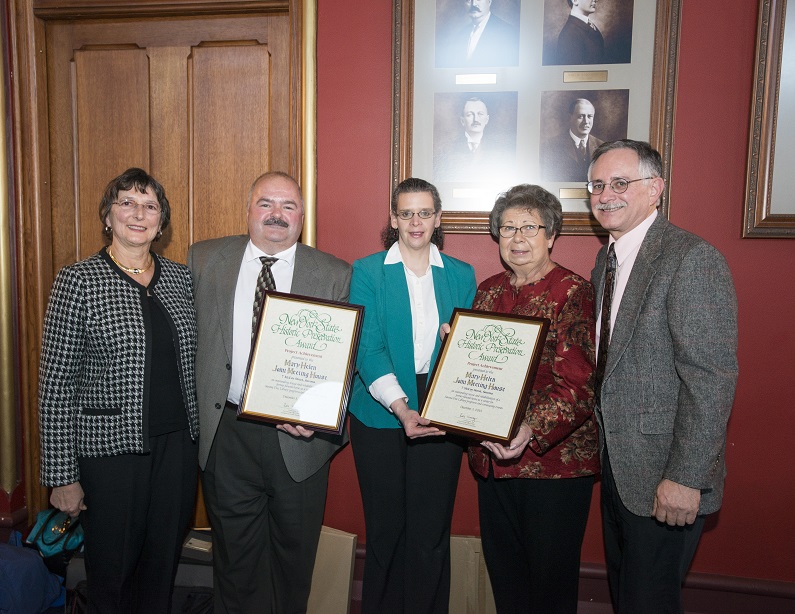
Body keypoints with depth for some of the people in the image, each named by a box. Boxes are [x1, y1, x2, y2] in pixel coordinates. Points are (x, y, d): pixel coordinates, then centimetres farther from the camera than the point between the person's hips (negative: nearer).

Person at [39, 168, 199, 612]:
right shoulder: (79, 281, -8)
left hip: (177, 443, 4)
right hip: (111, 447, -3)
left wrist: (199, 434, 8)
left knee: (165, 559, 16)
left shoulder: (180, 277, 5)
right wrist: (62, 476, -8)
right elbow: (56, 384, -8)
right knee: (113, 567, 11)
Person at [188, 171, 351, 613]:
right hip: (227, 432, 1)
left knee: (295, 553, 18)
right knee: (235, 552, 17)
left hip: (300, 437, 0)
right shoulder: (205, 259, 3)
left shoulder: (335, 275, -3)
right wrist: (196, 410, 1)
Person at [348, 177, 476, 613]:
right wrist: (400, 408, -21)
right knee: (385, 528, 10)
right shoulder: (367, 272, -1)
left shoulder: (461, 275, 6)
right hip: (380, 415, -1)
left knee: (431, 531, 6)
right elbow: (367, 348, -9)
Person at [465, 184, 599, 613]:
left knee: (550, 570, 10)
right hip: (492, 455, 6)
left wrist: (531, 430, -31)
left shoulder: (574, 294, -11)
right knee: (502, 564, 19)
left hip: (556, 457, -5)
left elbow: (579, 385, -18)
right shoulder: (489, 291, 8)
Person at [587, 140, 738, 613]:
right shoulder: (607, 259, 9)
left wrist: (686, 478, -22)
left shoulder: (692, 259, -18)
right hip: (615, 463, 8)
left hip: (663, 473, -8)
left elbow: (713, 378, -22)